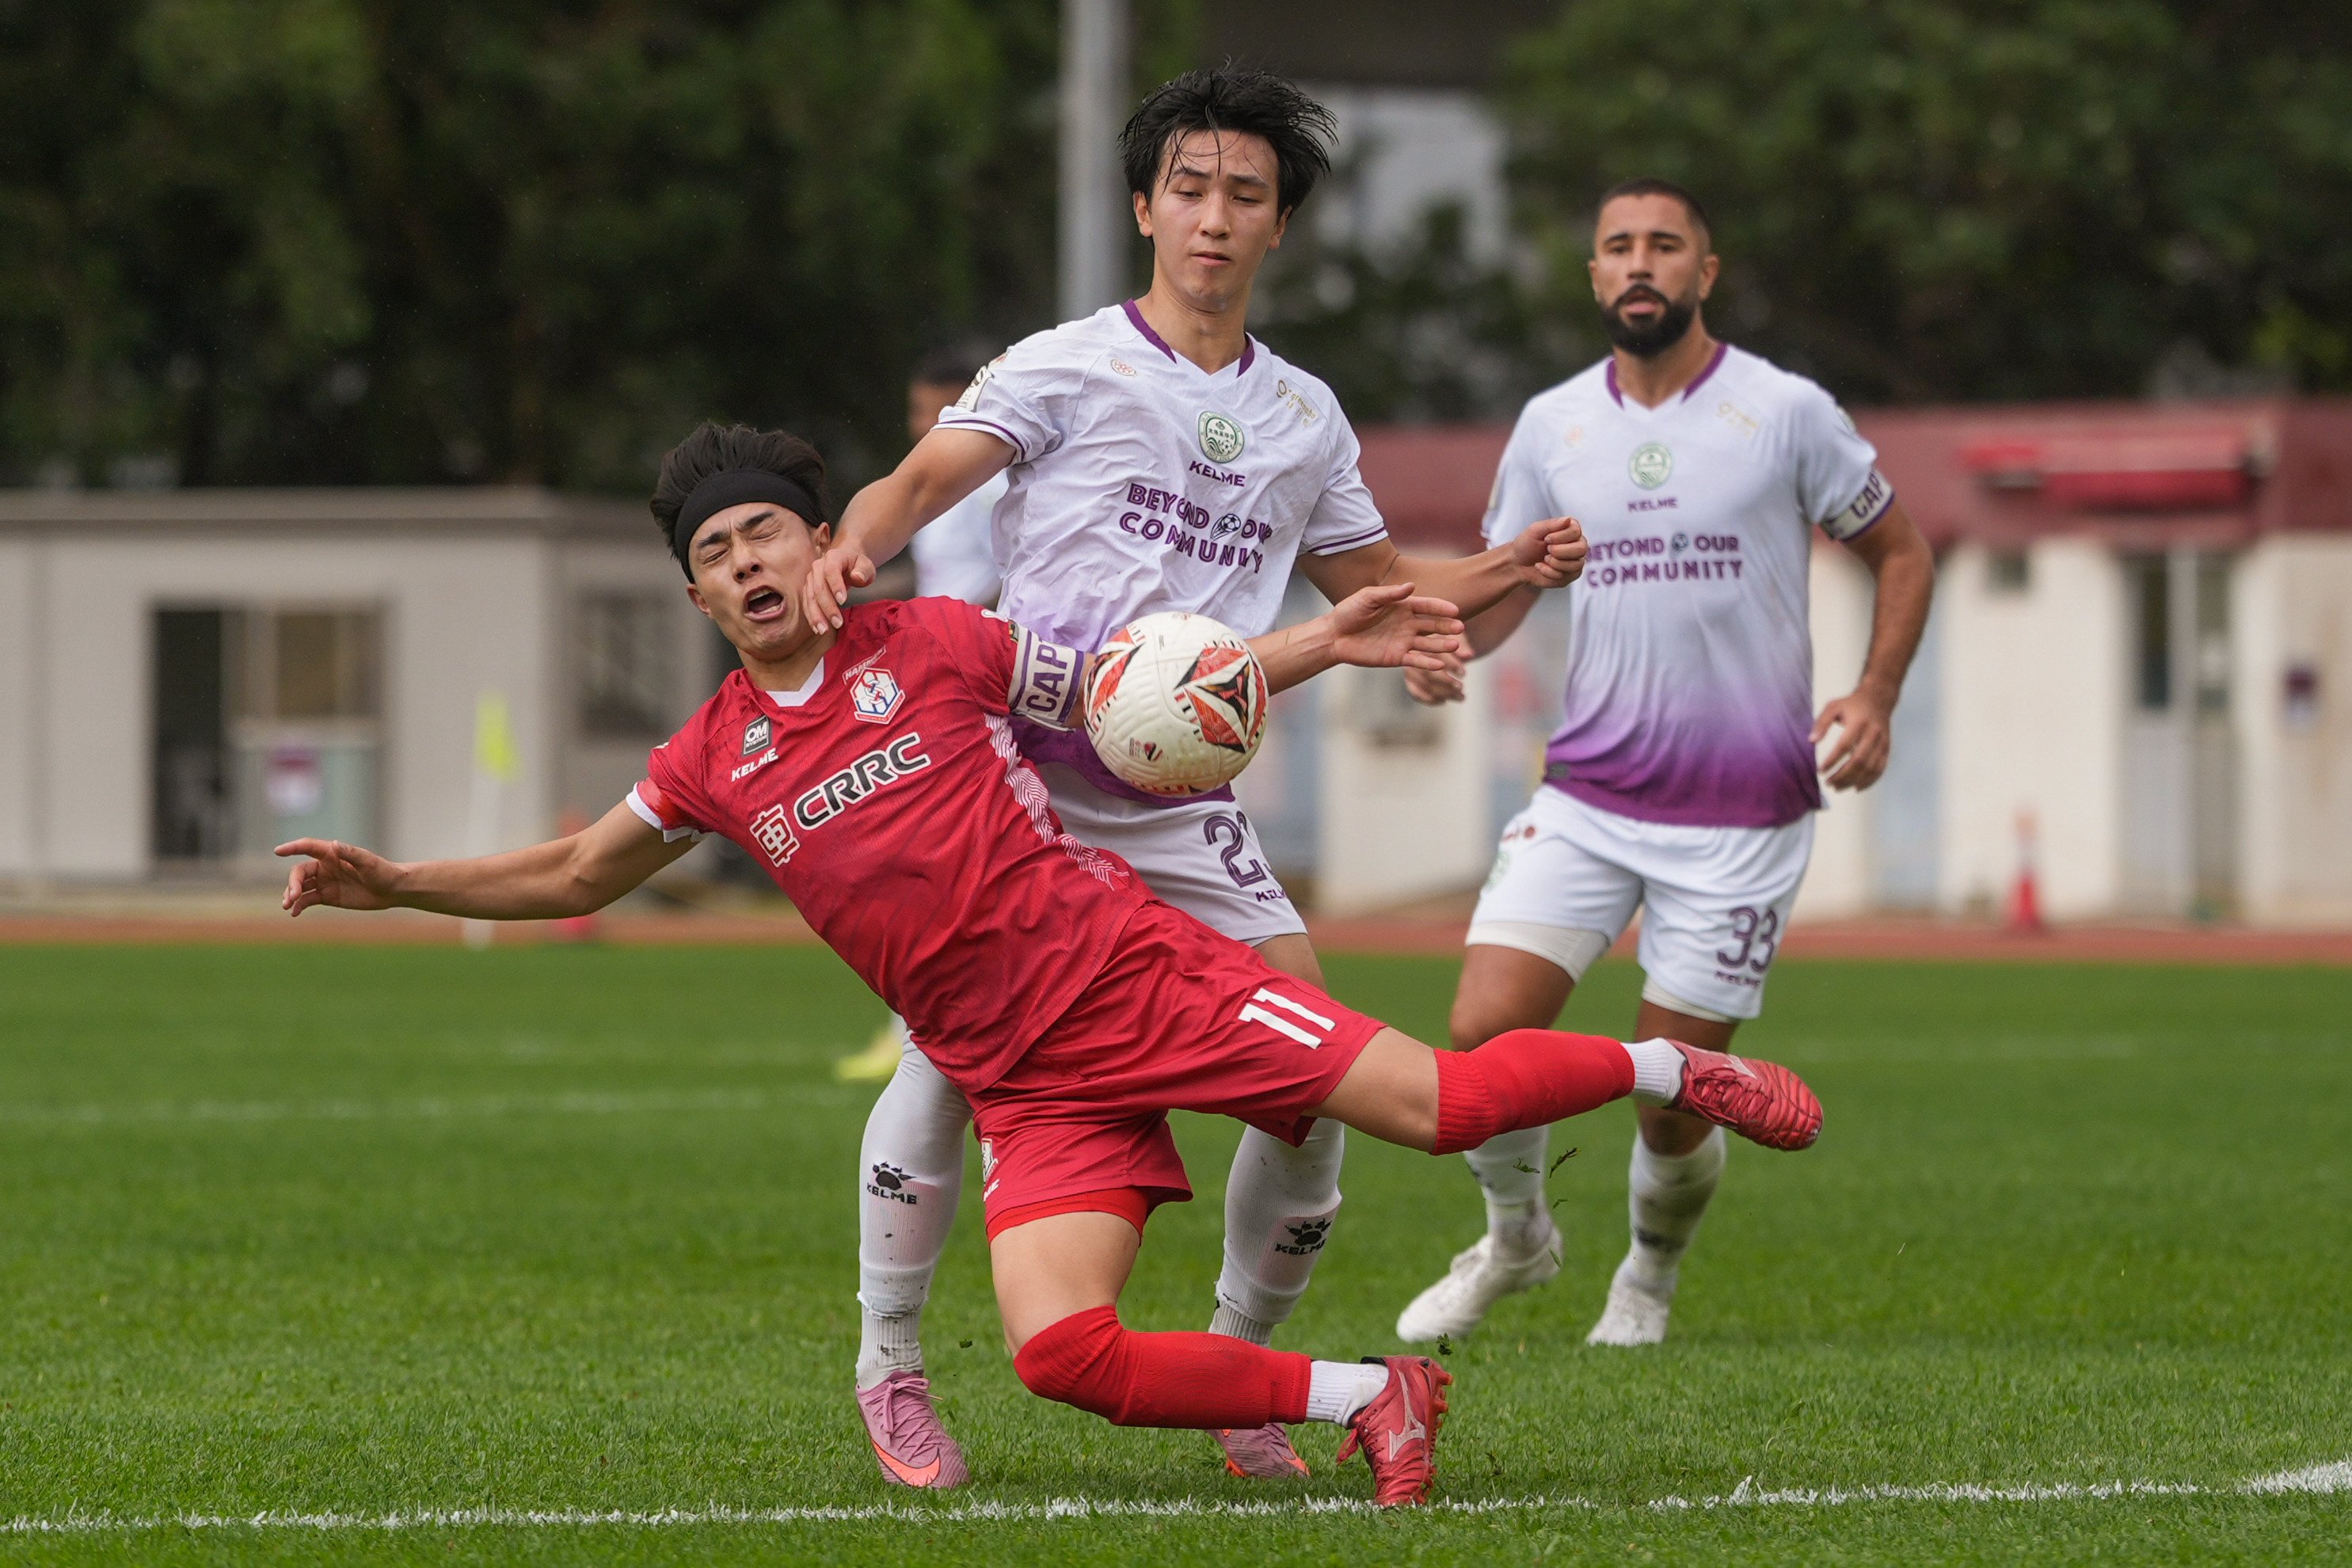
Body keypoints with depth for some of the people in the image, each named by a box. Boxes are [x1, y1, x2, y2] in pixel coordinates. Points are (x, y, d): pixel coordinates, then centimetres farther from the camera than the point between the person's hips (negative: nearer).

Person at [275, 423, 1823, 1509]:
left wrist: (1326, 641, -1)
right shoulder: (718, 760, 8)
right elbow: (575, 874, 23)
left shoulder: (936, 643, 0)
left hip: (1145, 974, -3)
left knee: (1445, 1105, -15)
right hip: (1026, 1090, 3)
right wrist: (389, 883, 14)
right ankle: (1363, 1399, -4)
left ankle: (1667, 1067, 14)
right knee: (1061, 1353, -21)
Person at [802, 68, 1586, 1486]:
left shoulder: (1305, 416, 16)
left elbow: (1382, 591, 26)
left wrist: (1510, 573, 7)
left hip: (1186, 807, 4)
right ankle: (891, 1360, -3)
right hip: (1023, 773, -4)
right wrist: (853, 548, -34)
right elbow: (922, 483, -12)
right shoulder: (1067, 370, 1)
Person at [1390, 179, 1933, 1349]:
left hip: (1742, 814, -3)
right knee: (1484, 1033, -12)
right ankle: (1516, 1234, 17)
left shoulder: (1786, 413, -3)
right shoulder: (1551, 425, 6)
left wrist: (1874, 700, -9)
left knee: (1672, 1095, -2)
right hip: (1585, 799, 3)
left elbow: (1900, 553, 6)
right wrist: (1444, 644, -7)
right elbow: (1506, 581, 16)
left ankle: (1652, 1273, 30)